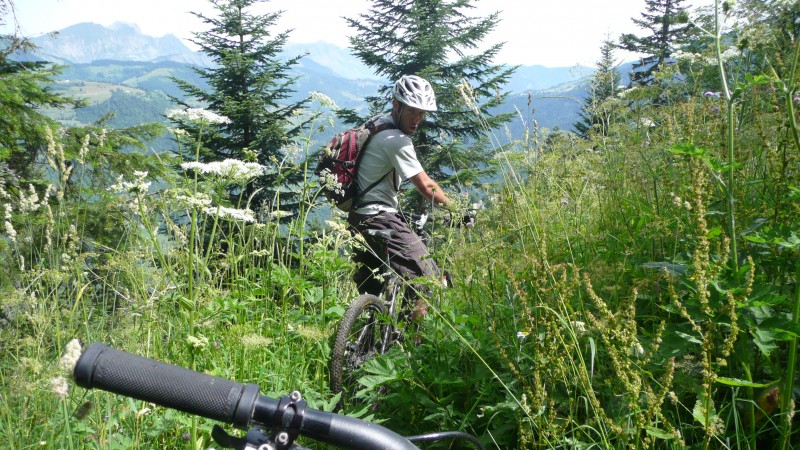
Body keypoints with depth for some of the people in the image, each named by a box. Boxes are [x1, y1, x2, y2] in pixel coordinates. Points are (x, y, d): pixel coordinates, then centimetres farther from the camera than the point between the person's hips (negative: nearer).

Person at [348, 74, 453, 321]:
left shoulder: (377, 123, 12)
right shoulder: (397, 141, -18)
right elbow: (426, 187, -17)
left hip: (358, 217, 11)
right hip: (380, 219, -11)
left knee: (369, 291, 21)